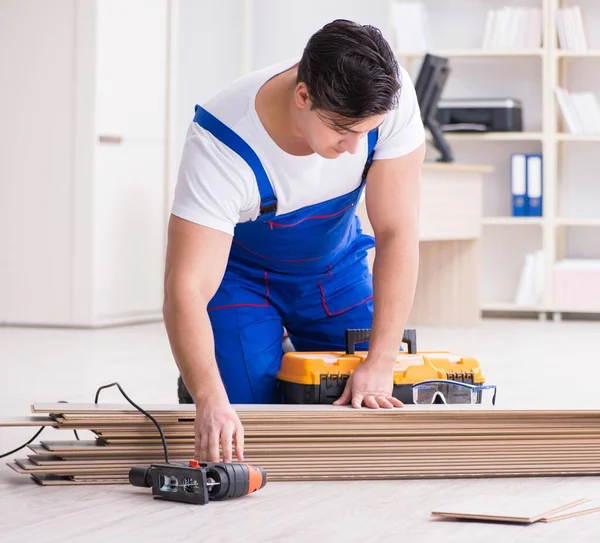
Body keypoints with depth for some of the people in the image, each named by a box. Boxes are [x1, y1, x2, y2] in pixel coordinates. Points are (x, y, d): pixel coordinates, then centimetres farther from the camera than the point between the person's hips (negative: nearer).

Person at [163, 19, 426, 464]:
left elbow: (397, 235, -25)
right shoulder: (222, 144, -39)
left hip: (337, 265, 3)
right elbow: (186, 291, -42)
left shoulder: (391, 99, -31)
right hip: (241, 271, -3)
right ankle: (197, 384, 17)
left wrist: (380, 364, -31)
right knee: (250, 433, -17)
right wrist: (211, 402, -57)